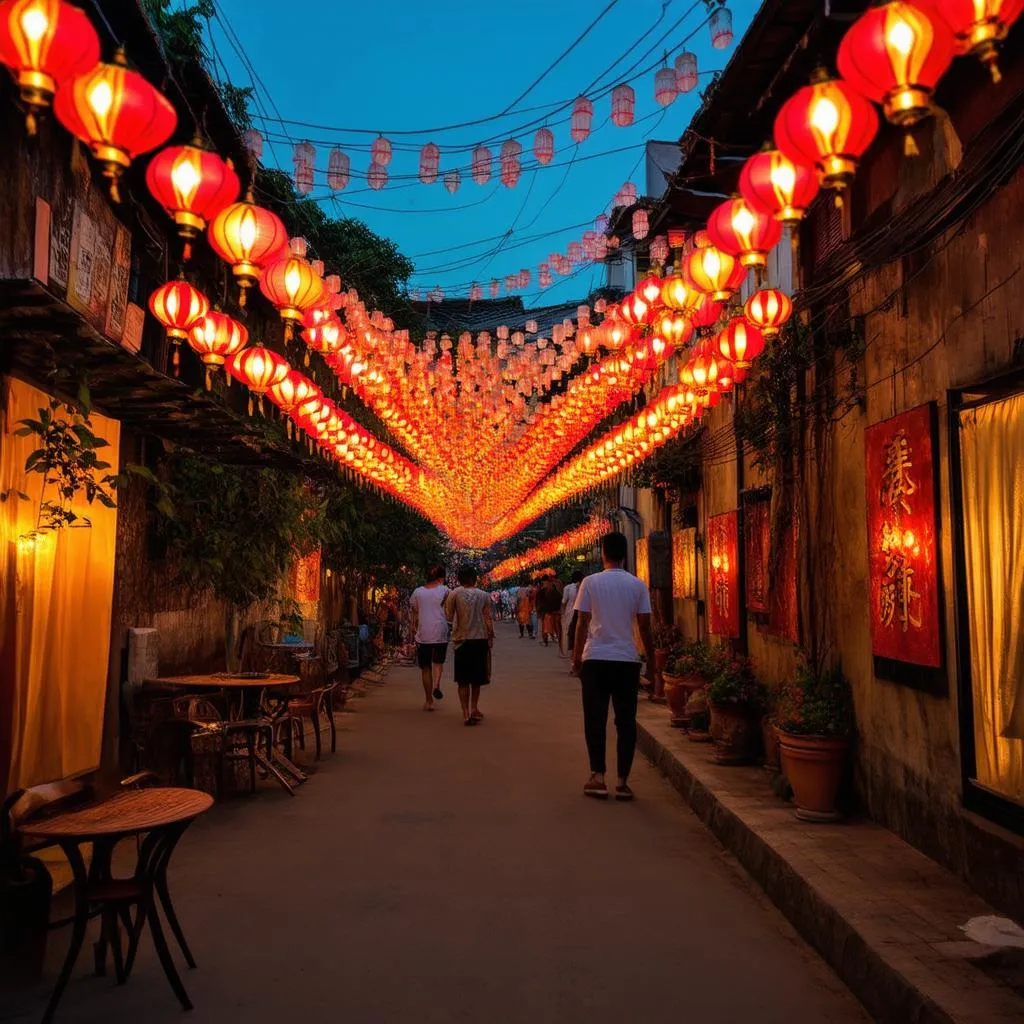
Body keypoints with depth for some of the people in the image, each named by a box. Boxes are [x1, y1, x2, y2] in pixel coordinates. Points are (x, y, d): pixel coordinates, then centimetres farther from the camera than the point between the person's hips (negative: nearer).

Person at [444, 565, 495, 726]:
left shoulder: (455, 594, -4)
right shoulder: (483, 595, 1)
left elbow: (449, 617, -3)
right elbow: (488, 619, 0)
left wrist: (446, 603, 13)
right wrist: (491, 637, 9)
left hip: (462, 640, -2)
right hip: (480, 640, 2)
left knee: (463, 680, 4)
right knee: (476, 678, 18)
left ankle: (466, 713, -3)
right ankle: (474, 709, 26)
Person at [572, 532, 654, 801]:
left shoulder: (590, 583, -3)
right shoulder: (637, 585, 1)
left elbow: (582, 624, -2)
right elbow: (645, 627, 2)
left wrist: (576, 657, 8)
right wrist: (651, 663, 11)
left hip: (595, 659, -1)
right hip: (627, 660, 1)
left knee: (595, 720, 7)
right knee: (626, 722, 7)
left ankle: (598, 777, 7)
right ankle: (622, 782, 9)